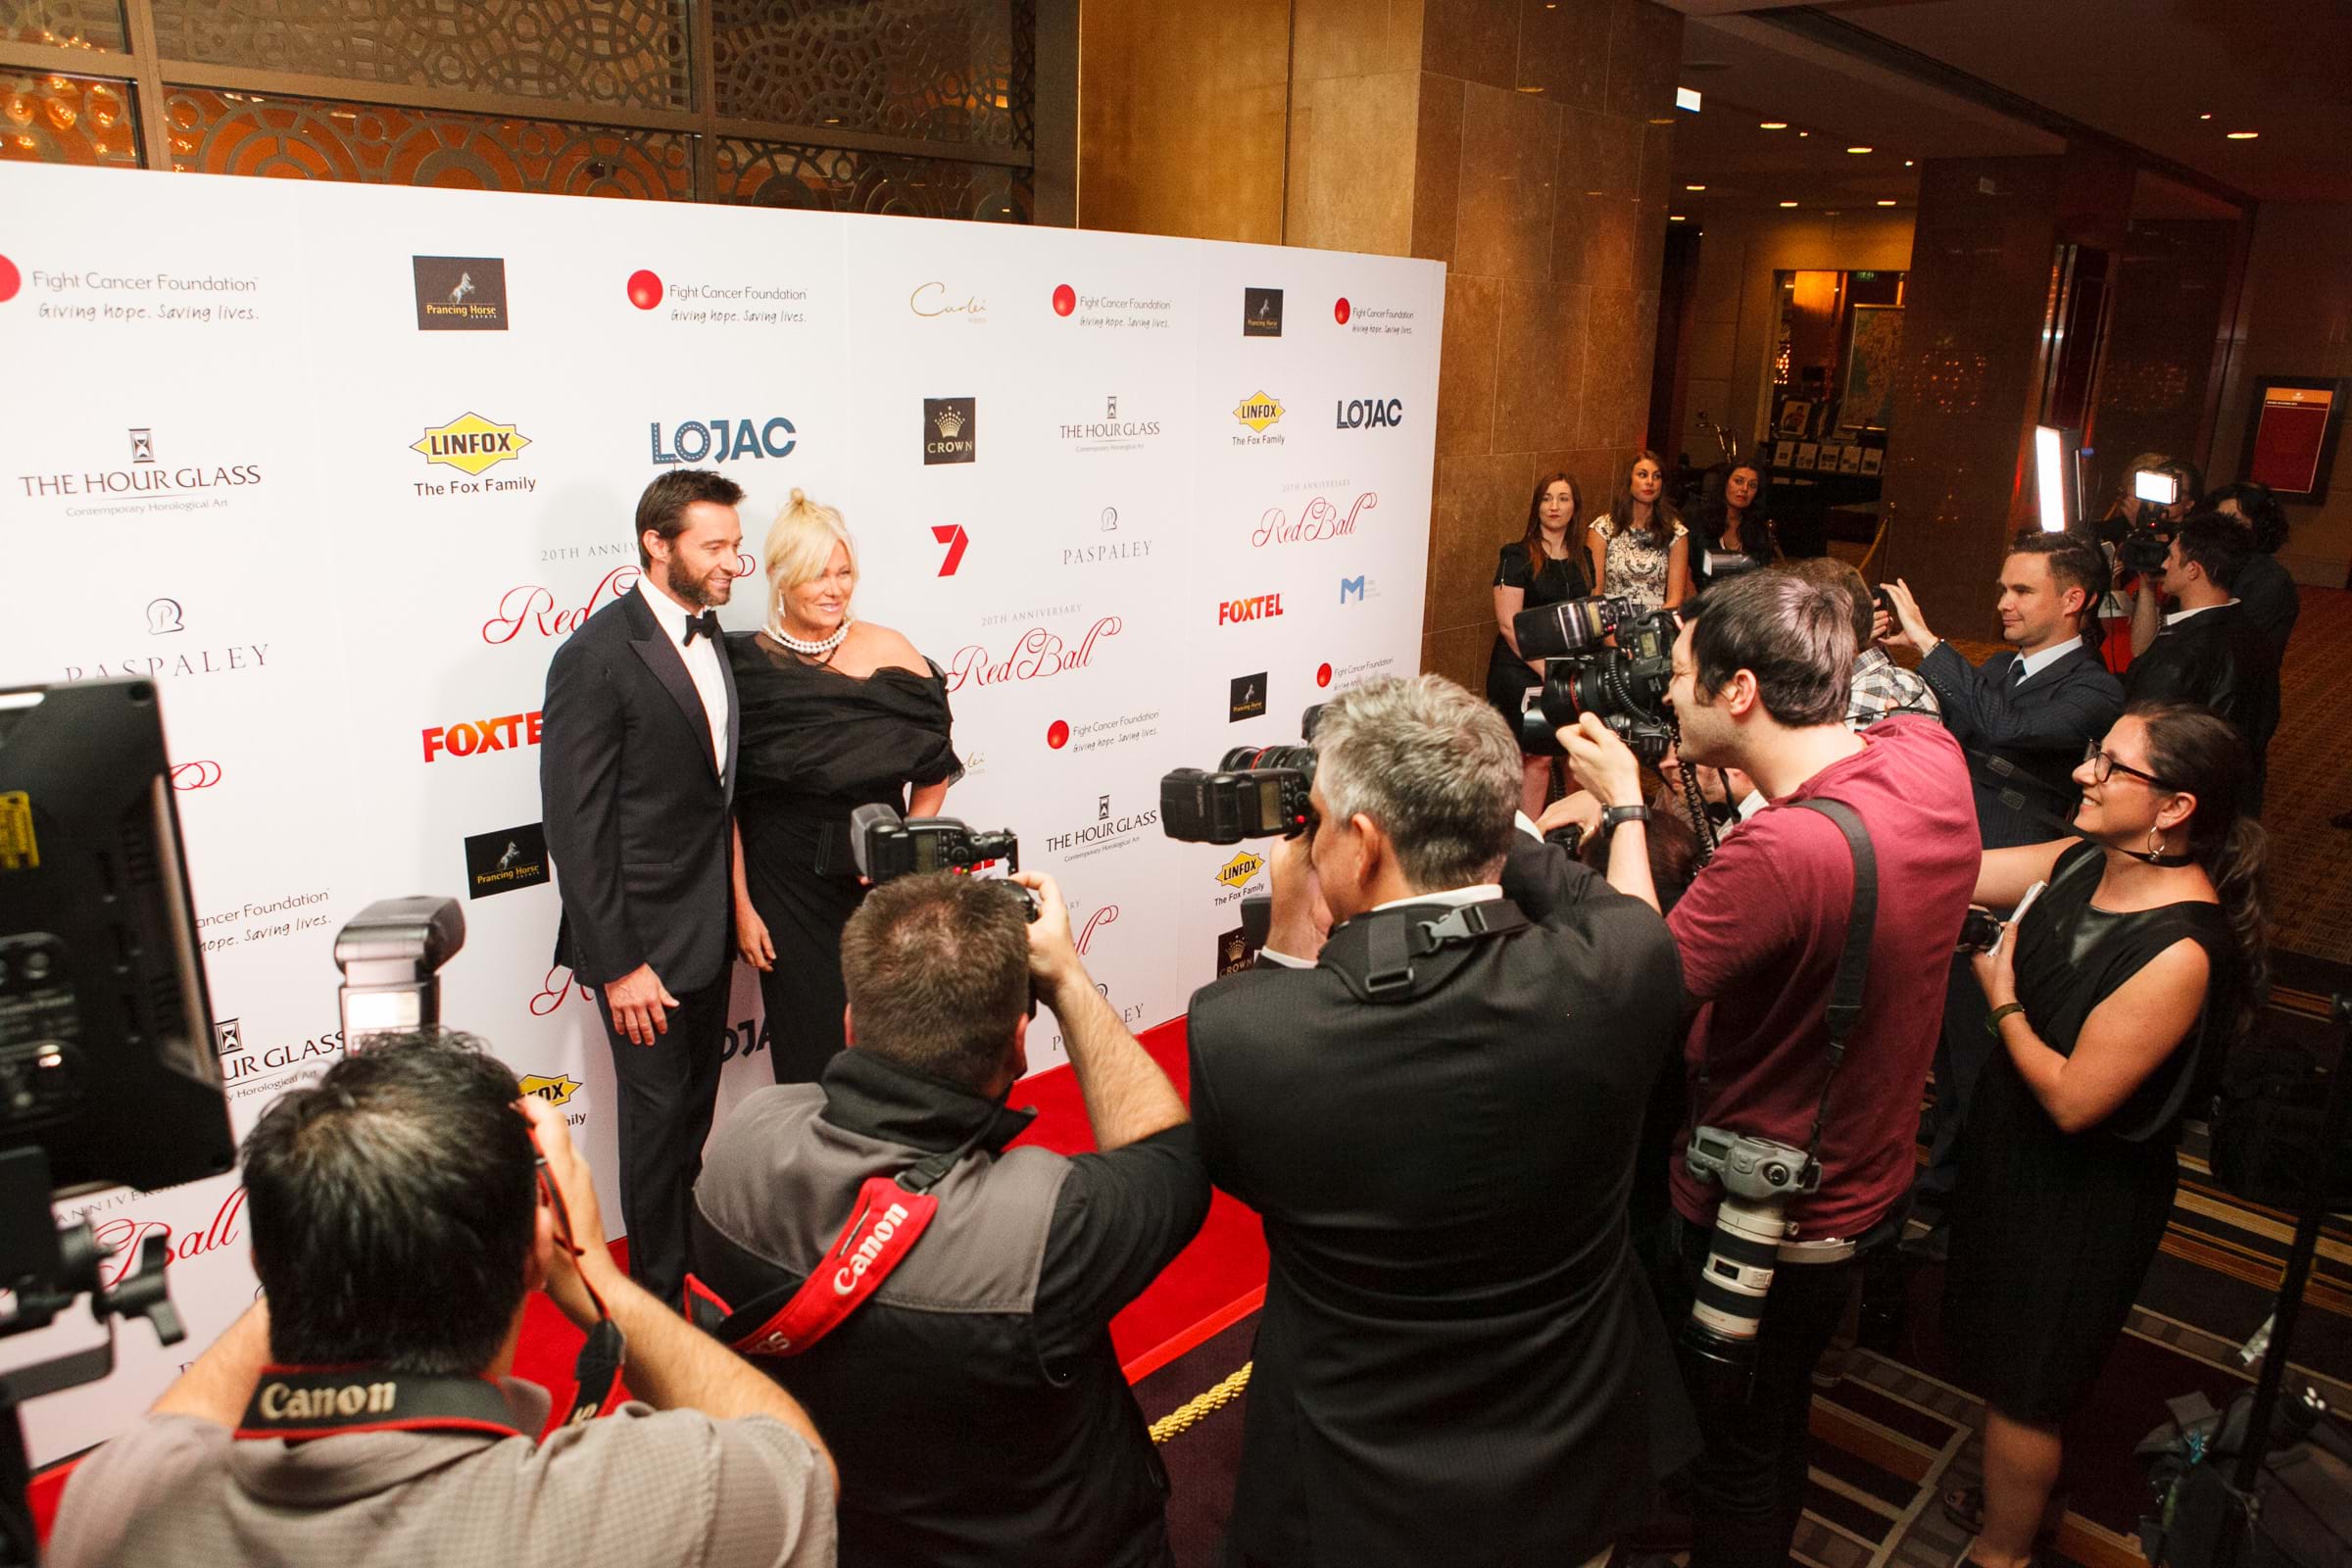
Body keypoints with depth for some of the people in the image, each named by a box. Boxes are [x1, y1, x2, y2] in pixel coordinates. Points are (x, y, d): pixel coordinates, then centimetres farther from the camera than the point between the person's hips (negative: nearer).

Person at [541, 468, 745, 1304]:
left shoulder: (707, 633, 6)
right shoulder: (596, 657, -18)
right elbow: (576, 829, -18)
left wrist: (733, 907, 9)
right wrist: (617, 965, -18)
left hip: (708, 928, 7)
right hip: (644, 937, -7)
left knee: (697, 1109, 19)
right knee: (659, 1112, 7)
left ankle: (696, 1266, 37)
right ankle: (660, 1295, 27)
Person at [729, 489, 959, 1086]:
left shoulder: (888, 651, -3)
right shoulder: (744, 665, -3)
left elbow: (935, 768, 3)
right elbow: (725, 801, -1)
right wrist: (741, 904, -3)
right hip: (784, 886, 0)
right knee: (807, 1042, 7)